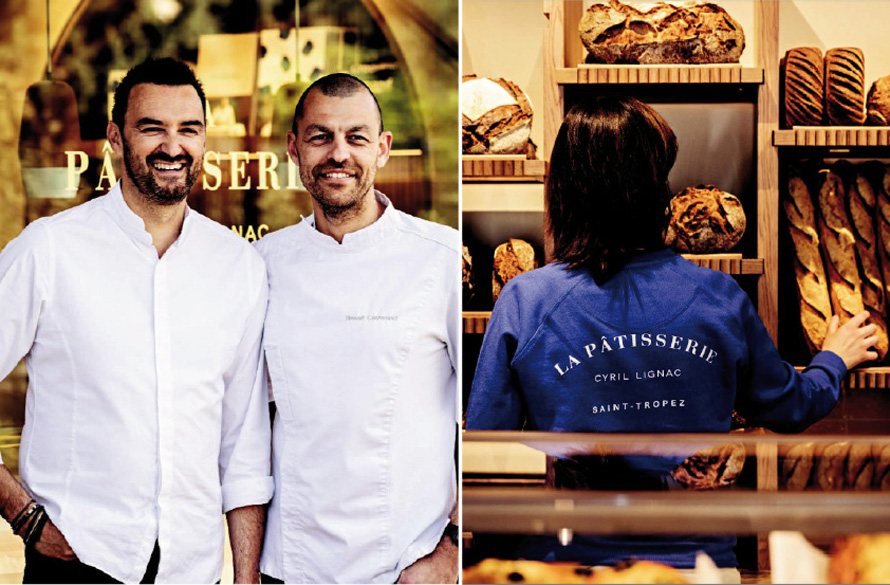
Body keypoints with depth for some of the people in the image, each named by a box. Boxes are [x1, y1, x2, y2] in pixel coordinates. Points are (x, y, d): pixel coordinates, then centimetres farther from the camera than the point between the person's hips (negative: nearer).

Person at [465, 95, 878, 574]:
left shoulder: (522, 302, -12)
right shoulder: (721, 300, -7)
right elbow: (788, 408, 10)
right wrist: (834, 359, 30)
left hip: (567, 561, -1)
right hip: (698, 559, 1)